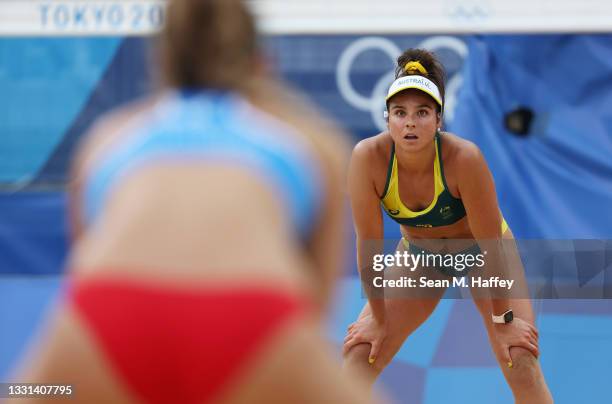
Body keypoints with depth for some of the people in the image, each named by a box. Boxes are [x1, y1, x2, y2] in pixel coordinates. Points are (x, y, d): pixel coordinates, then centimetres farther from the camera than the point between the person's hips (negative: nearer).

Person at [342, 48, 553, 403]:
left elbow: (491, 245, -26)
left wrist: (503, 319, -19)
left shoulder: (465, 158, -35)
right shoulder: (368, 157, -29)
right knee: (360, 352, -6)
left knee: (522, 365, -14)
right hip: (418, 251, 3)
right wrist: (378, 317, -13)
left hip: (480, 252, -2)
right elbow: (369, 243, -20)